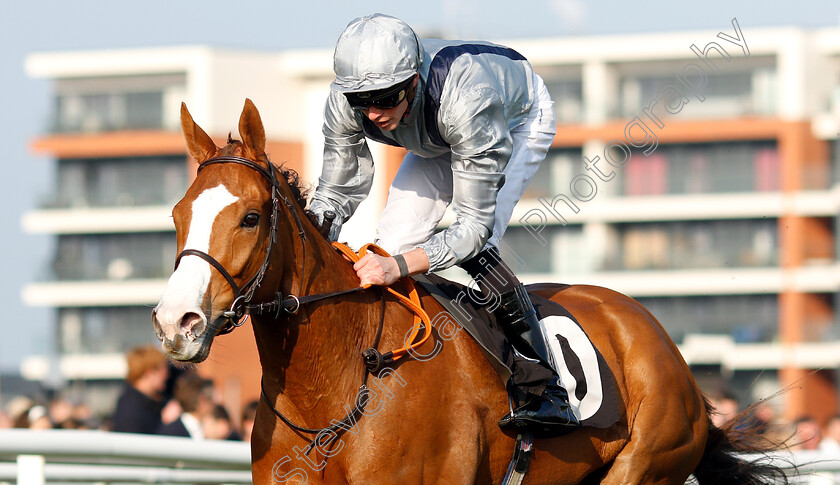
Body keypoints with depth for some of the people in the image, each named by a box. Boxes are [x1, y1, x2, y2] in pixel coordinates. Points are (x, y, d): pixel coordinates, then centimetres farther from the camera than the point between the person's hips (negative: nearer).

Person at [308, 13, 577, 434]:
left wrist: (399, 265, -57)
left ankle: (547, 394, -23)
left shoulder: (464, 98, -47)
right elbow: (335, 192, -17)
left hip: (521, 119, -6)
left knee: (474, 248, -26)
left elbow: (474, 225, -43)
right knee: (391, 240, -8)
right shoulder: (345, 105, -31)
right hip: (439, 142, 6)